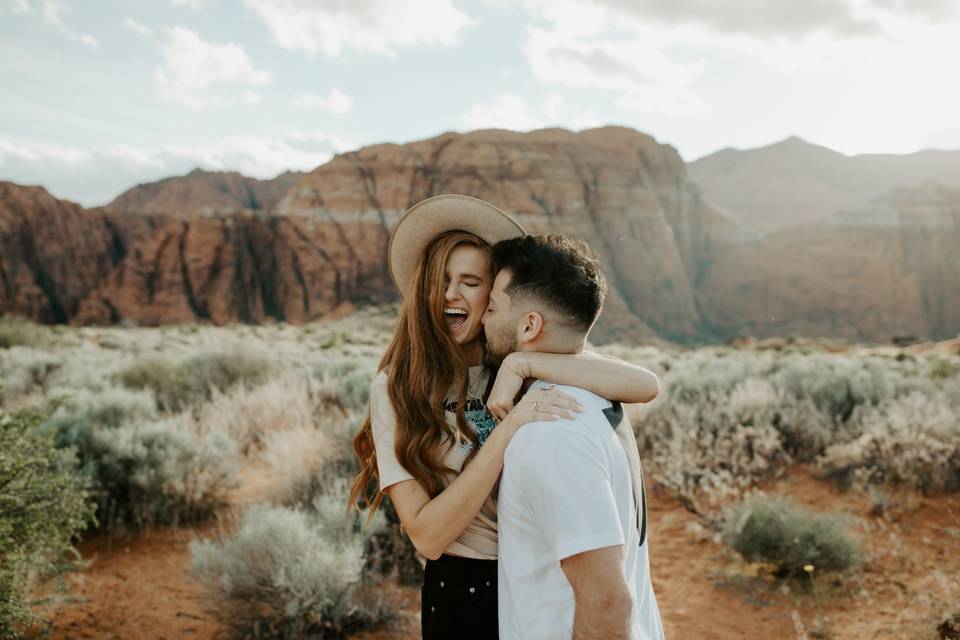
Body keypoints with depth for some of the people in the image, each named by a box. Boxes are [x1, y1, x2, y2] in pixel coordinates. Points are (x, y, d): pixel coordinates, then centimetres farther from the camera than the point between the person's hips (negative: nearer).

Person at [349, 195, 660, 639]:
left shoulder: (530, 359, -7)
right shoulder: (395, 388, -11)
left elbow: (646, 386, -22)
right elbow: (427, 536, -18)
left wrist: (523, 364, -28)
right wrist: (507, 431, -28)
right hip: (461, 592, -1)